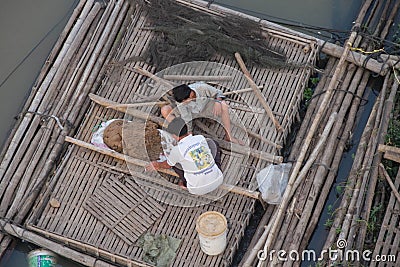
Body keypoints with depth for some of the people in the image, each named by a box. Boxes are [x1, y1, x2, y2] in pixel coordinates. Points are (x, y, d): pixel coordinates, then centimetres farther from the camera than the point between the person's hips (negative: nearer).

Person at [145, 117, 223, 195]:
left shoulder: (177, 150, -14)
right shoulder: (201, 138, -2)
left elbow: (167, 165, 10)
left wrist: (158, 165, 33)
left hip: (199, 189, -3)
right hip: (218, 180, 3)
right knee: (213, 144, 20)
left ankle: (186, 183, 19)